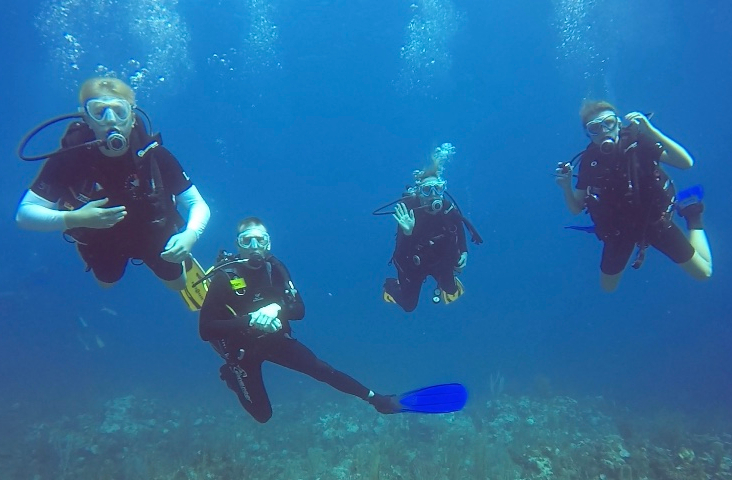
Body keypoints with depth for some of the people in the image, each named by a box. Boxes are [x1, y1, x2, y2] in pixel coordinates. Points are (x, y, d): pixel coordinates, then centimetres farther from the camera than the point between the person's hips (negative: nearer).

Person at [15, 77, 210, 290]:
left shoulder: (154, 154, -32)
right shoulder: (69, 158, -31)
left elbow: (198, 205, -27)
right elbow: (24, 213, -27)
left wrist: (189, 235, -48)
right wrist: (73, 219, -45)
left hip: (153, 233, -1)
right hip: (102, 240, 1)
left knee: (179, 284, 18)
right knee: (106, 283, 29)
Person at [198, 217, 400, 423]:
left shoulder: (275, 268, -10)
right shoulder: (224, 277, -22)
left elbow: (299, 310, -7)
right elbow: (206, 329, -26)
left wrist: (277, 308, -29)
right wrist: (249, 320, -37)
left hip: (275, 339, 3)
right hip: (242, 349, -3)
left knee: (321, 369, -5)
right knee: (263, 414, 5)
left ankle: (373, 398, 10)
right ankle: (234, 374, 30)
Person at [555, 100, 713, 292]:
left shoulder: (638, 142, -18)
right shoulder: (588, 161, -13)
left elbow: (686, 163, -30)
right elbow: (576, 208, -8)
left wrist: (650, 130, -37)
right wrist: (566, 186, -28)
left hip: (654, 220, -2)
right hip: (619, 229, 2)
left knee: (703, 273, 5)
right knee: (608, 287, 14)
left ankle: (692, 217, 27)